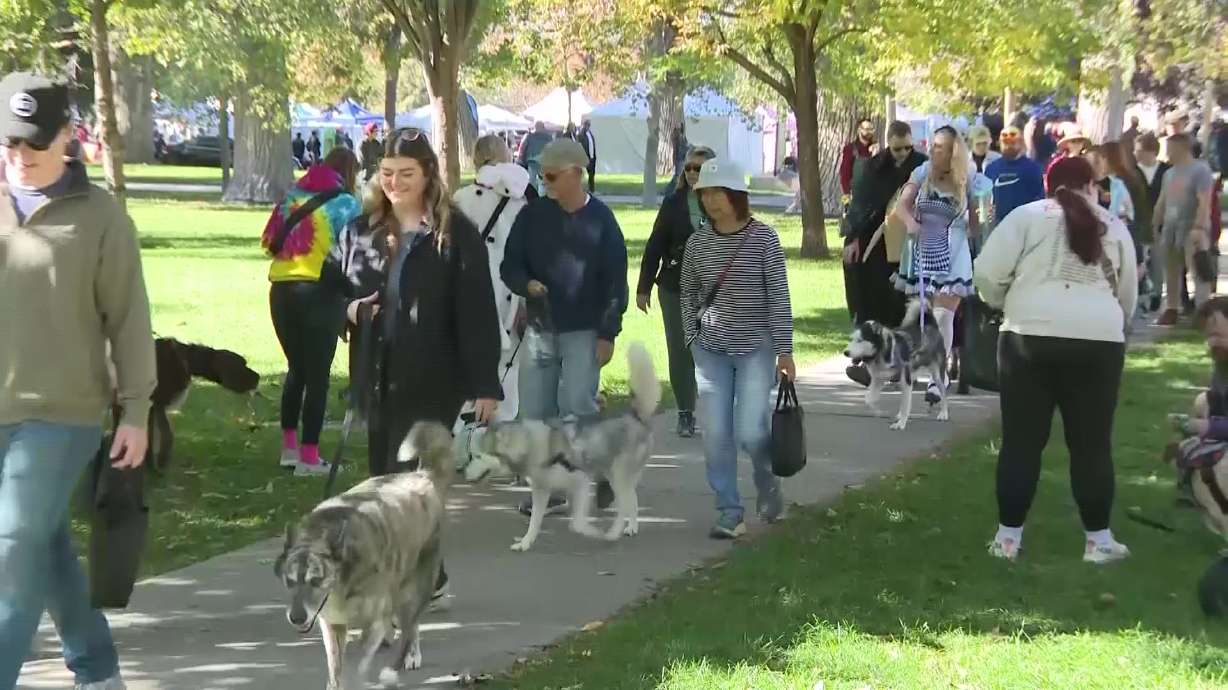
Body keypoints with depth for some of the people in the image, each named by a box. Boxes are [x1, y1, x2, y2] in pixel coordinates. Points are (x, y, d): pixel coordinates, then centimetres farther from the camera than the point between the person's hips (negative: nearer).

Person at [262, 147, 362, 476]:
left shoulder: (292, 195, 12)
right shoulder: (346, 203, -1)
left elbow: (269, 241, 11)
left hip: (281, 289, 5)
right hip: (321, 292, -5)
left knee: (296, 369, 20)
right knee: (317, 374, 1)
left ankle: (289, 447, 24)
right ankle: (309, 457, 1)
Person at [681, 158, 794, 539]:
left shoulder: (763, 238, -7)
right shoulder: (698, 242, 3)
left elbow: (779, 296, -6)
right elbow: (688, 294, 16)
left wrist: (785, 350, -8)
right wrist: (692, 337, 7)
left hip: (756, 350, -3)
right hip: (711, 351, 3)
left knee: (750, 432, -9)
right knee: (716, 435, -1)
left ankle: (767, 481, 22)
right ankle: (729, 512, 9)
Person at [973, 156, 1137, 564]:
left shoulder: (1027, 216, 6)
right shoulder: (1113, 227, 16)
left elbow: (988, 274, -1)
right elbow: (1128, 295, 23)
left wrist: (1005, 305, 18)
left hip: (1032, 336, -1)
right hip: (1098, 340, 1)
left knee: (1022, 441, 7)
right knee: (1092, 444, 11)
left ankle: (1008, 537, 12)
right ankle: (1098, 540, 16)